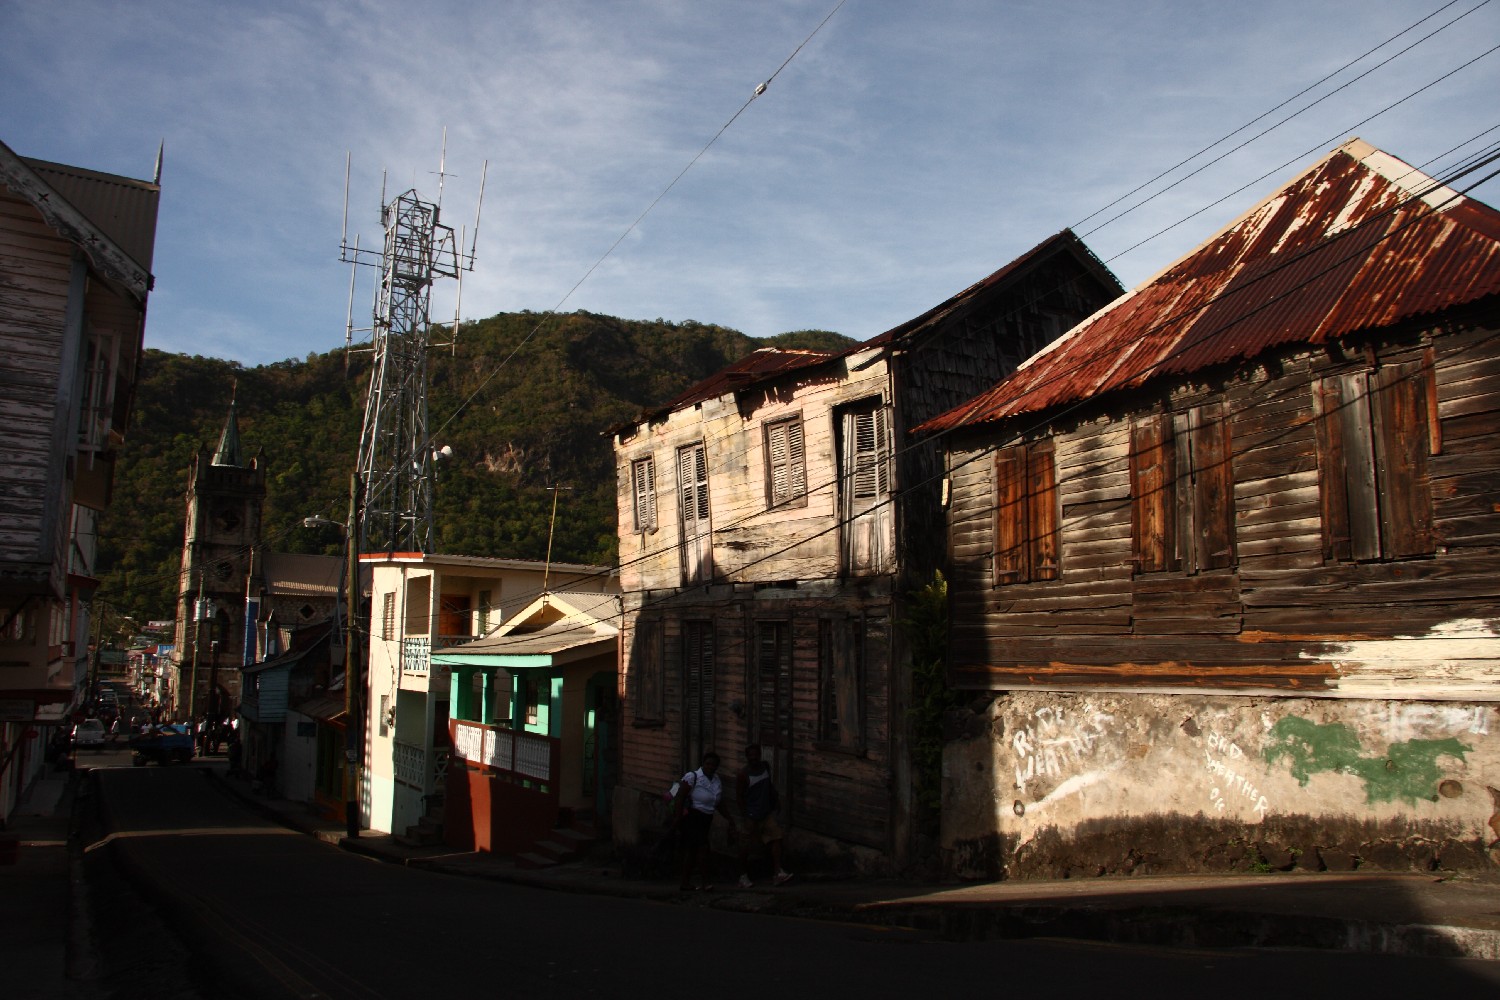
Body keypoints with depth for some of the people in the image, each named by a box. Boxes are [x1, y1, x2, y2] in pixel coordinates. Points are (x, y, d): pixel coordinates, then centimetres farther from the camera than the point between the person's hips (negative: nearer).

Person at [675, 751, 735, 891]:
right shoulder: (693, 777, -11)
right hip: (692, 817, -7)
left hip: (706, 820, 7)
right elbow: (680, 798, -12)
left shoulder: (717, 781, 10)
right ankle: (703, 882, -11)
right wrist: (679, 819, -16)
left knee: (691, 849, 10)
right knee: (703, 847, -15)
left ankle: (686, 883, 15)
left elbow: (719, 803, 19)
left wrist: (729, 818, 12)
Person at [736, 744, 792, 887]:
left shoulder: (766, 767, 4)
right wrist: (745, 814, -13)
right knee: (745, 847, 3)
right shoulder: (744, 774, -14)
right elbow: (739, 795, -11)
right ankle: (743, 876, 16)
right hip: (752, 816, -5)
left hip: (767, 812, 5)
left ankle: (778, 872, -10)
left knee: (776, 838, -9)